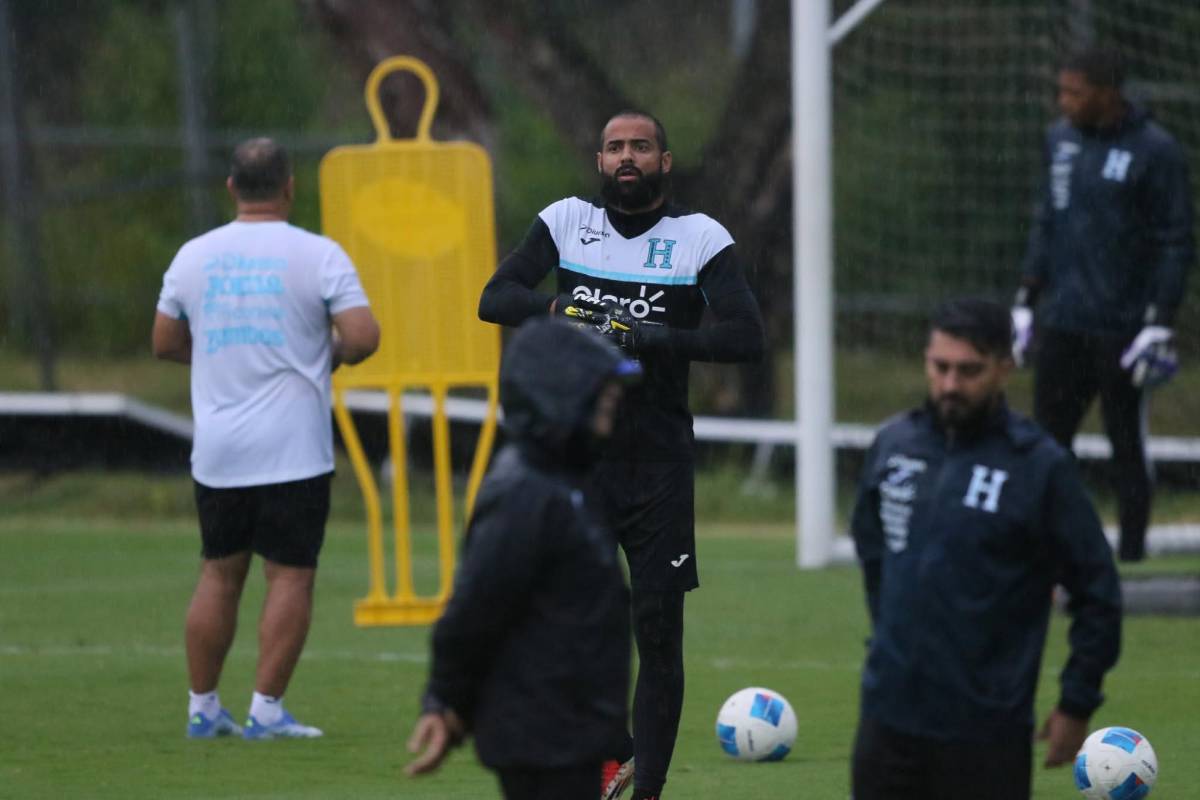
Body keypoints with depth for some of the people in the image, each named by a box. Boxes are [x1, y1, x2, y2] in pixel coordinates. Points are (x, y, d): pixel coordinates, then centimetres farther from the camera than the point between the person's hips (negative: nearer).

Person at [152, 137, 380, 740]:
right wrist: (333, 352, 7)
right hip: (293, 451, -4)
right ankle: (266, 710, -3)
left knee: (219, 573, 13)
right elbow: (363, 337, -14)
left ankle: (202, 707, 15)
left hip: (217, 451, 4)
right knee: (290, 576, 0)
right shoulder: (318, 256, -7)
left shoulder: (194, 256, 5)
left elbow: (165, 343, 14)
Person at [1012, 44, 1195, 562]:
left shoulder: (1155, 152, -10)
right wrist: (1025, 303, 14)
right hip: (1062, 324, 6)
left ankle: (1131, 555, 10)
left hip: (1121, 329, -6)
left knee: (1126, 443, 2)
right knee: (1047, 437, 5)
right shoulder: (1061, 139, 9)